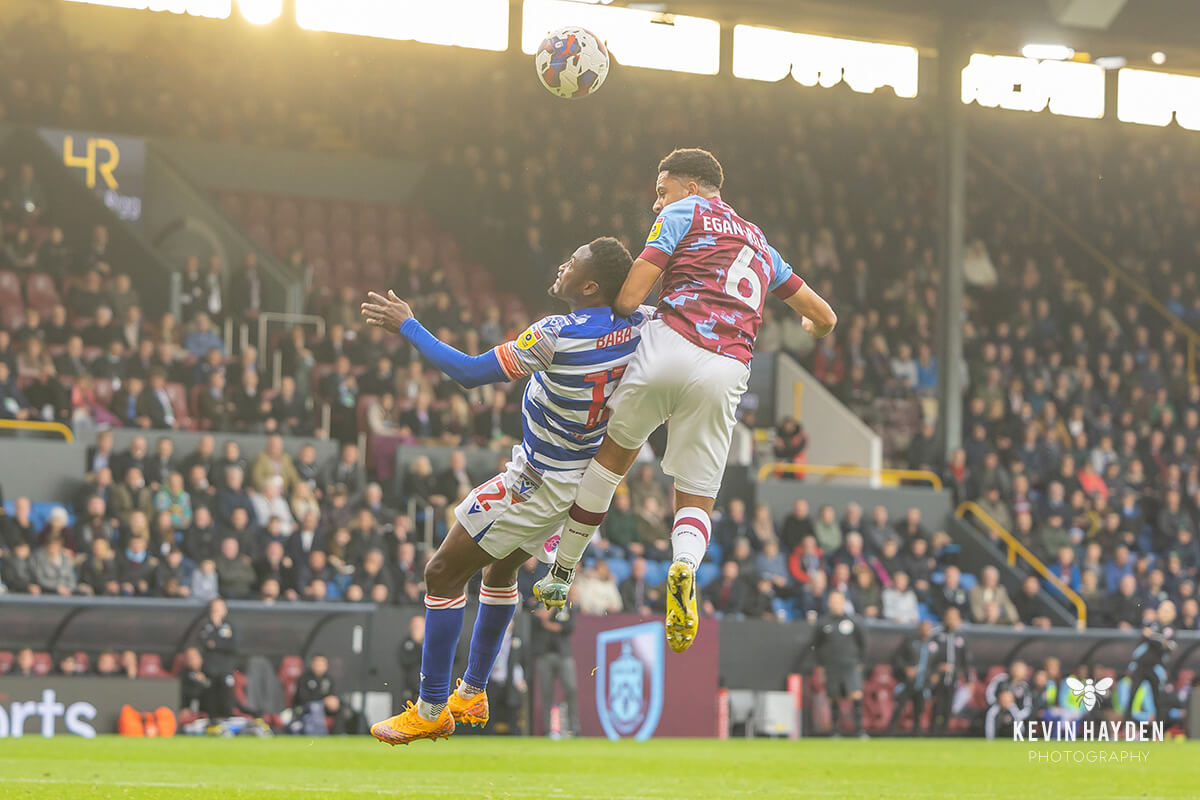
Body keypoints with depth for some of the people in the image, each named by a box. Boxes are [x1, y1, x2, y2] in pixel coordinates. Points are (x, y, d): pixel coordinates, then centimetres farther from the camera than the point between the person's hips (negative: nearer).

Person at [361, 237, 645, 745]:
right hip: (581, 480, 9)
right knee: (500, 570, 29)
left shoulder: (558, 336, -29)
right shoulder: (636, 328, -9)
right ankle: (473, 693, 40)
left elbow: (469, 373, -25)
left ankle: (431, 710, 3)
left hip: (536, 485, -9)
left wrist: (407, 326, -18)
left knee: (443, 573, 0)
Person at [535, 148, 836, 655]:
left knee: (616, 448, 18)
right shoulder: (760, 245, 30)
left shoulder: (683, 214, 13)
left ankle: (562, 573, 20)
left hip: (670, 346, -3)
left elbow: (628, 299, 1)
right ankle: (684, 566, -24)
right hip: (726, 374, 4)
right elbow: (824, 318, 34)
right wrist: (809, 334, 57)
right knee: (696, 500, 10)